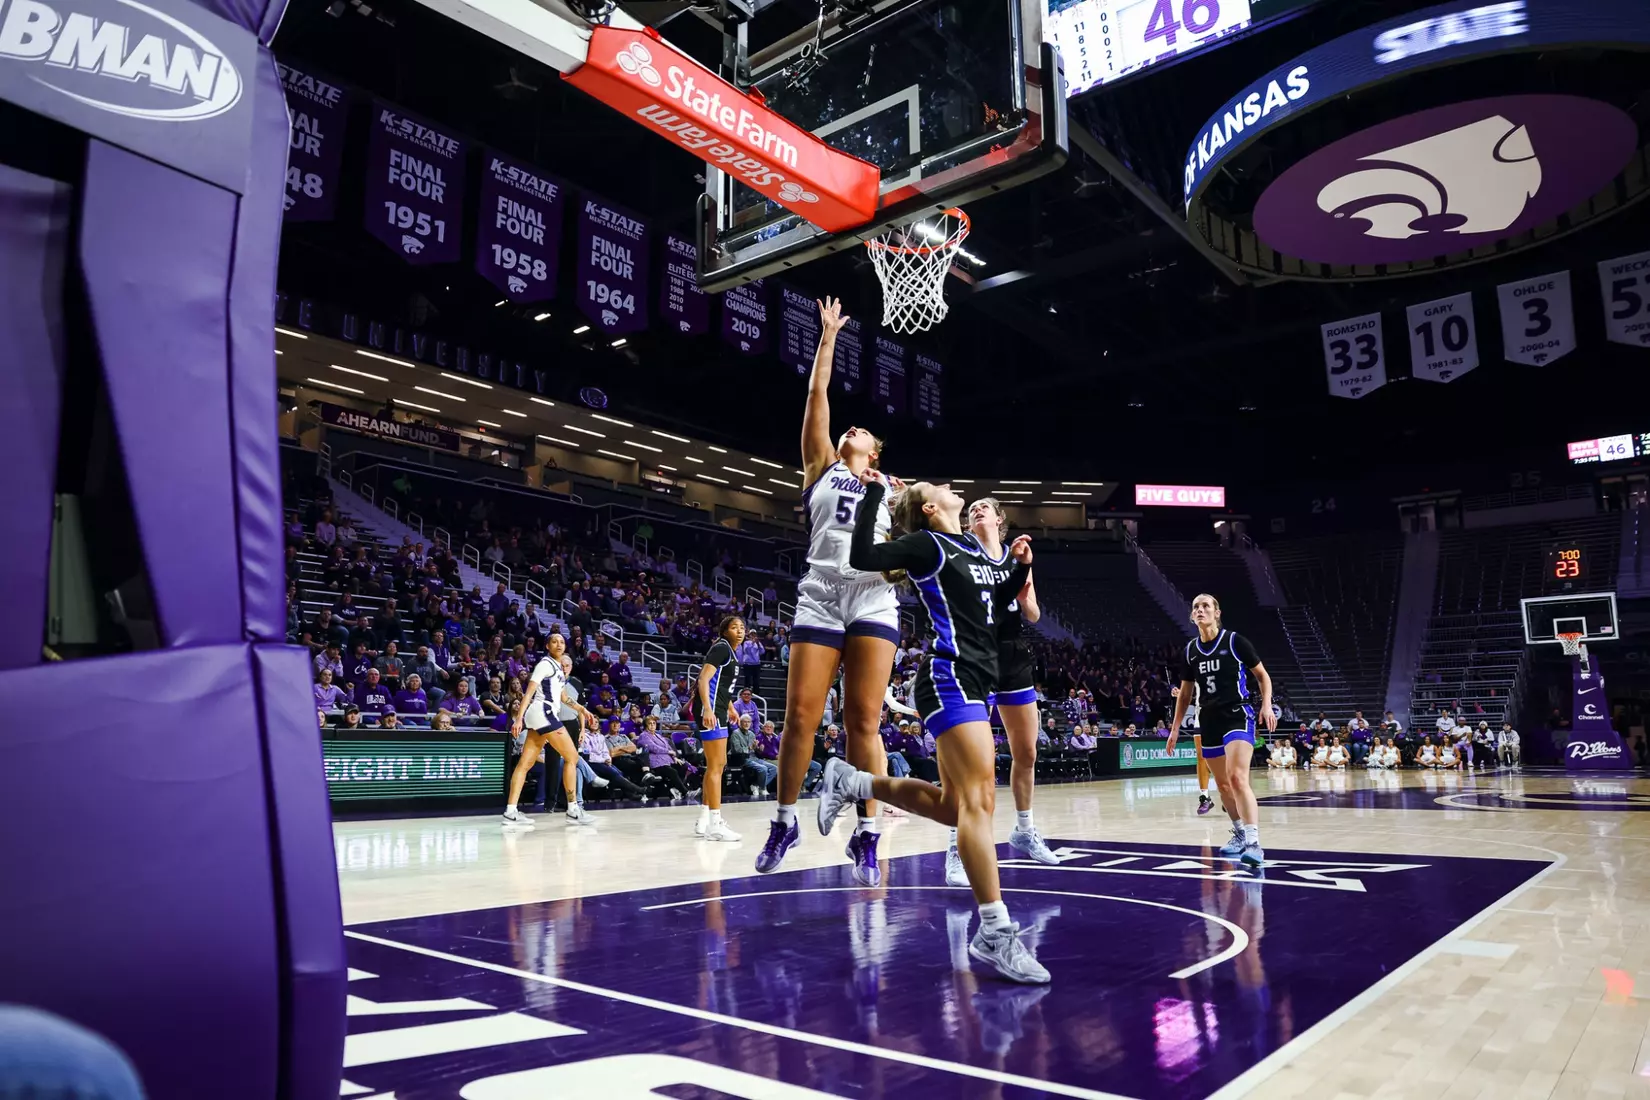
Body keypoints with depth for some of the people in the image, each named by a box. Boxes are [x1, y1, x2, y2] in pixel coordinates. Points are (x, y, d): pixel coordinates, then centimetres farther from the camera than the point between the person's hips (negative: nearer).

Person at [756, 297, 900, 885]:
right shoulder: (822, 468, 19)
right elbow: (818, 395, 14)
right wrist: (828, 337, 17)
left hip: (873, 598, 0)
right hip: (820, 595, 0)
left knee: (863, 721, -2)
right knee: (800, 716, -2)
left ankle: (866, 835, 5)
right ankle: (785, 820, 15)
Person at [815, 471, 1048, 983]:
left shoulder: (976, 548, 19)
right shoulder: (927, 545, -4)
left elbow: (997, 601, 30)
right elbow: (863, 557, -14)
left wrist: (1021, 566, 14)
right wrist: (873, 493, -12)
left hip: (974, 681, 9)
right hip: (950, 677, -9)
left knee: (954, 805, 12)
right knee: (979, 796, -16)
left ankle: (850, 782, 26)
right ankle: (995, 932, -14)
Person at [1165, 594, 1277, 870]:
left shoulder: (1235, 641, -6)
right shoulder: (1190, 650, 7)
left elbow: (1262, 675, 3)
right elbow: (1185, 693, 17)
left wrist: (1267, 705, -11)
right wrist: (1175, 727, 14)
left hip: (1237, 716, -6)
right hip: (1209, 721, 6)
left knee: (1237, 778, -22)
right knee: (1222, 784, 12)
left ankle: (1254, 842, -25)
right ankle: (1240, 834, 28)